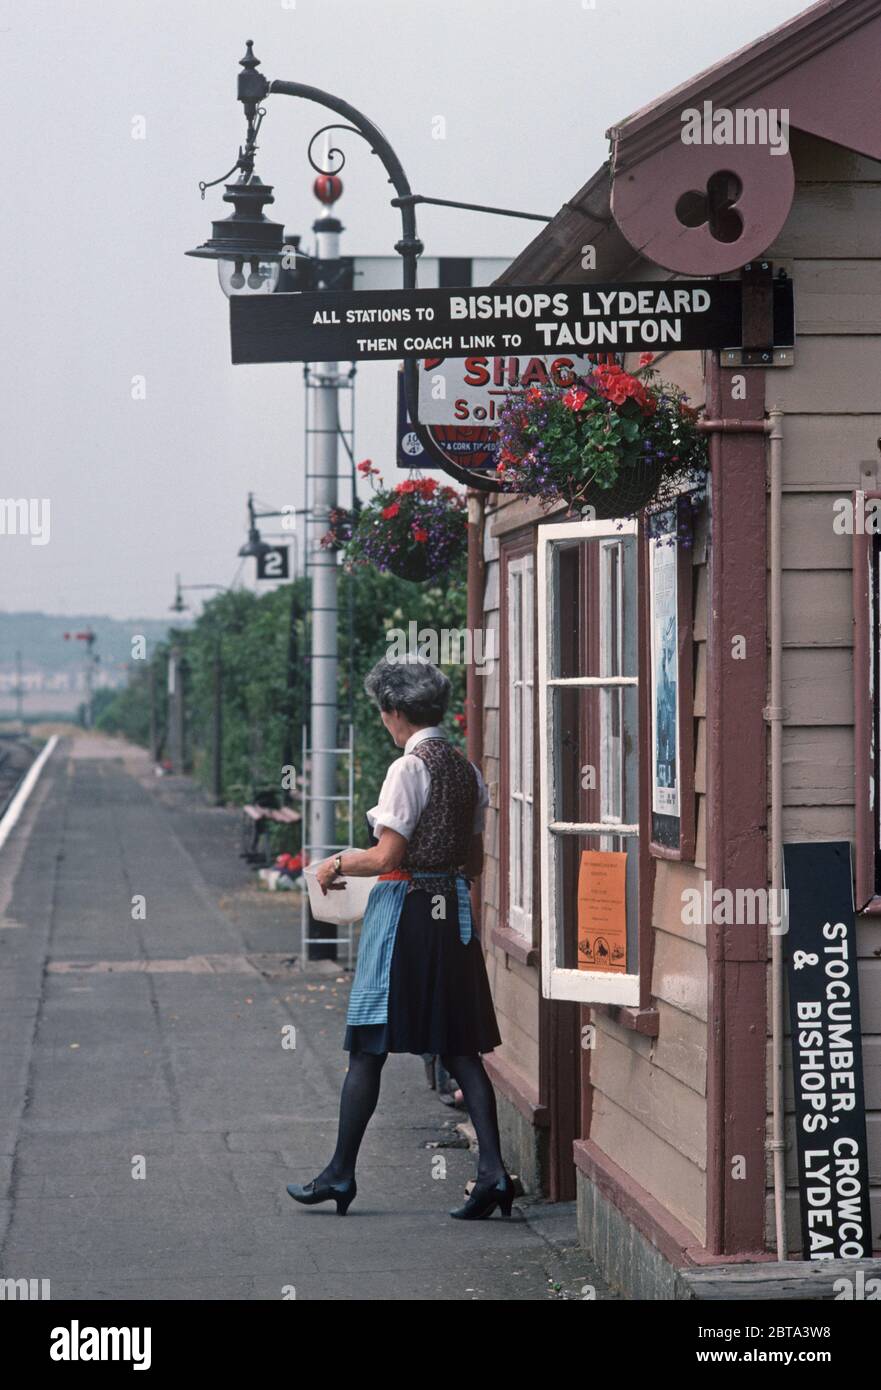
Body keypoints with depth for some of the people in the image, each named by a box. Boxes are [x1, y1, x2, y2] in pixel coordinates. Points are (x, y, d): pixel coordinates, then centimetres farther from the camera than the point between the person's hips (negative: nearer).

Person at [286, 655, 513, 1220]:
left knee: (369, 1048, 2)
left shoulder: (409, 769, -13)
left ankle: (341, 1173, 9)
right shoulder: (468, 770, 10)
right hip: (454, 910, 7)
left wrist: (340, 864, 0)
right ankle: (492, 1168, -5)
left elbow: (388, 856, -17)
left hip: (404, 909, -7)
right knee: (461, 1048, 6)